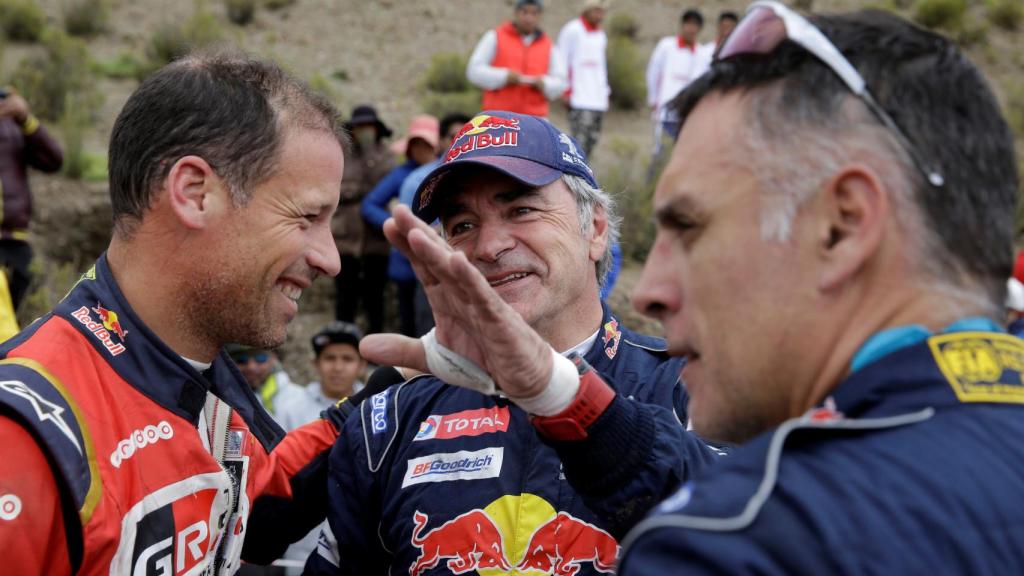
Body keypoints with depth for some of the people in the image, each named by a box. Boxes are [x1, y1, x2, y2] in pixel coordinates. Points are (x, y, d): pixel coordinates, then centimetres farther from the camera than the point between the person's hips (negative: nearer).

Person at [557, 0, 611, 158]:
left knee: (592, 139, 5)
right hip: (579, 99, -7)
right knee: (580, 140, -14)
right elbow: (562, 62, -5)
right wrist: (566, 92, -9)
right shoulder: (572, 30, -3)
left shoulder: (600, 34, 19)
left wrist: (605, 91, 15)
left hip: (598, 100, 7)